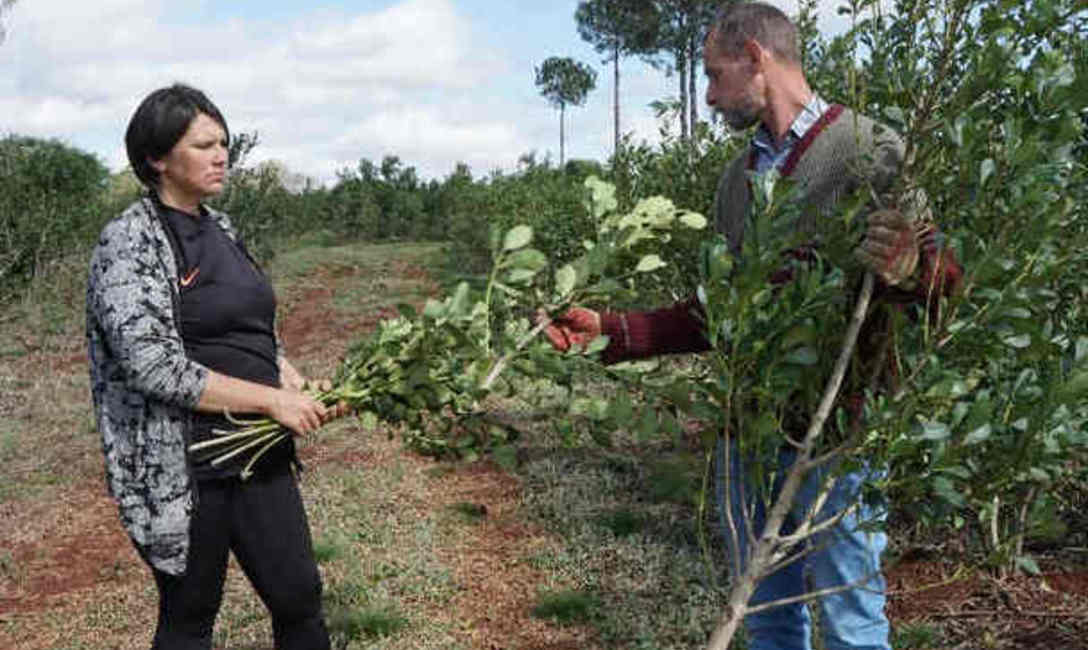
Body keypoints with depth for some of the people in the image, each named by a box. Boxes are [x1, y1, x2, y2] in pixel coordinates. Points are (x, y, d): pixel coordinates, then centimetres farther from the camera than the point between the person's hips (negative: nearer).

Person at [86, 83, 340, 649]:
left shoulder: (219, 228, 10)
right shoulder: (131, 241, -13)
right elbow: (156, 368, -21)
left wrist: (299, 389, 0)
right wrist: (271, 400, -19)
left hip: (257, 454, 7)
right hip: (183, 468, -7)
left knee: (299, 596, 10)